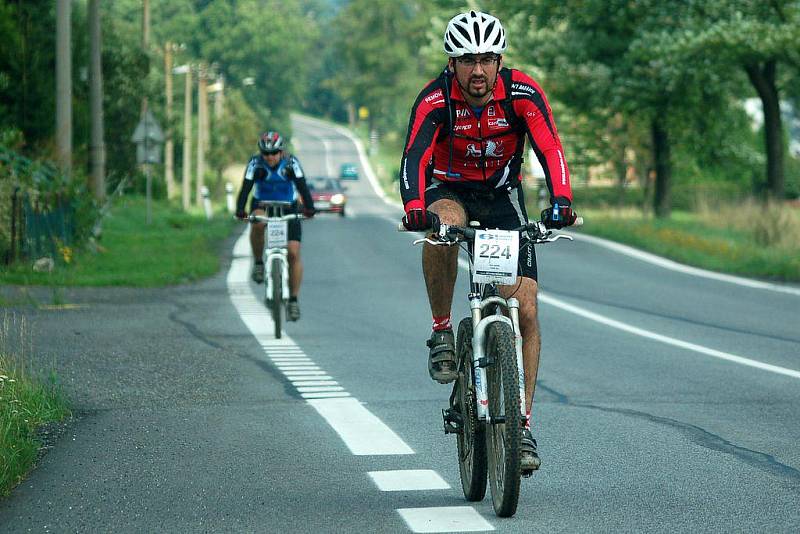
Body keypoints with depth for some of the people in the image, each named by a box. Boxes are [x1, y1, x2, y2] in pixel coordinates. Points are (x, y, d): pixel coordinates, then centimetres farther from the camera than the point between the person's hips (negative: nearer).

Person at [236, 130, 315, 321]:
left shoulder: (291, 163, -19)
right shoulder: (255, 163, -19)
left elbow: (302, 186, -29)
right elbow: (246, 187, -28)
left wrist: (309, 207, -46)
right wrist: (240, 209, -44)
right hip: (262, 205, 0)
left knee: (294, 253, -11)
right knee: (258, 223, -37)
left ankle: (293, 299, -2)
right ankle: (258, 262, -14)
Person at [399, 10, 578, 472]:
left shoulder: (522, 92, -21)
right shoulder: (435, 100, -23)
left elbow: (550, 149, -32)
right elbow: (415, 157, -35)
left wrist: (561, 200, -50)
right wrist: (415, 208, -55)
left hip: (503, 195, 1)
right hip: (449, 190, -1)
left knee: (525, 310, -10)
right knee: (443, 226, -39)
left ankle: (523, 424, -2)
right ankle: (442, 332, -19)